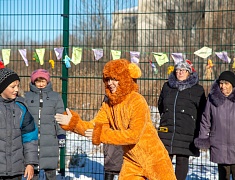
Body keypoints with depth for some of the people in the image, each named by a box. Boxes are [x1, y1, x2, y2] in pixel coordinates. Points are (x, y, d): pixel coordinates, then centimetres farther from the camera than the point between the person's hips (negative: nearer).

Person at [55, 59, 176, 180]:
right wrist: (73, 122, -21)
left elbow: (134, 135, -30)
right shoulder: (108, 105, -1)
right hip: (132, 161, 6)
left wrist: (102, 135, -32)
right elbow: (93, 127, -5)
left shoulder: (137, 102, -22)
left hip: (154, 158, -6)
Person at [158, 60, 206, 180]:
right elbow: (160, 105, 24)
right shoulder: (167, 86, 10)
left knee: (182, 160, 1)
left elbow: (202, 112, 5)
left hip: (186, 132, -2)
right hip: (167, 130, 3)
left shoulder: (197, 90, 2)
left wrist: (196, 129, 3)